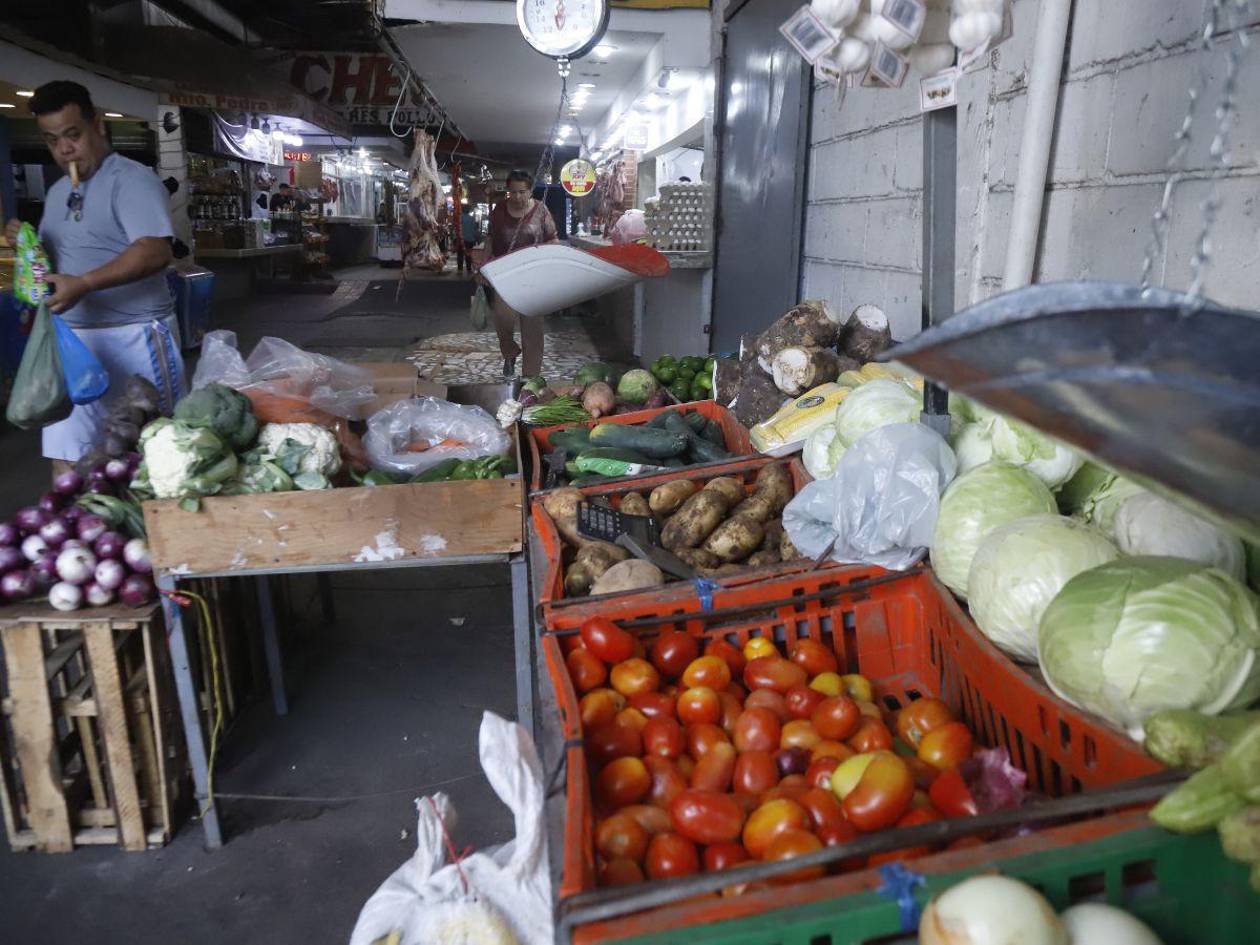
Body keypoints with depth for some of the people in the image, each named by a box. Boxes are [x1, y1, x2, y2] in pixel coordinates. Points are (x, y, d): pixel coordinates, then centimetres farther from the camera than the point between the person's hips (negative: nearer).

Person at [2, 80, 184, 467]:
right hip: (73, 337, 8)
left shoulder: (132, 180, -10)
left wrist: (83, 284, -31)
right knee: (66, 462, 7)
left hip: (133, 337, -8)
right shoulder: (57, 192, 17)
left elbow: (155, 252, -24)